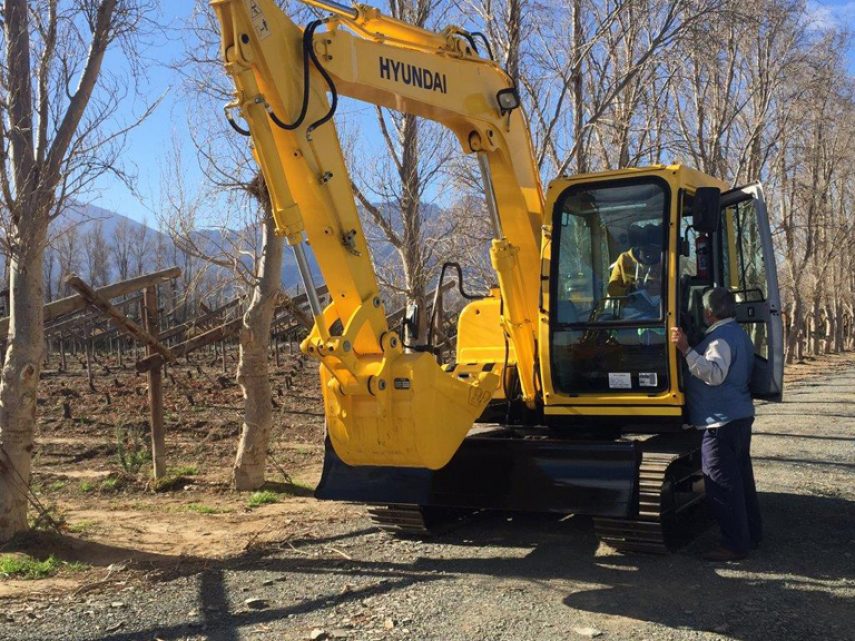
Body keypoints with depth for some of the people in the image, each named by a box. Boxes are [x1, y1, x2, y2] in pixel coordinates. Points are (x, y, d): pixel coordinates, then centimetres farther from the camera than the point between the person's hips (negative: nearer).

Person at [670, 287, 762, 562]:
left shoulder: (721, 337, -18)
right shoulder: (738, 333, 15)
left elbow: (715, 373, -32)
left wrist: (686, 349, -37)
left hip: (721, 422, -11)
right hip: (740, 416, 11)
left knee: (722, 484, -6)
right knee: (741, 477, 18)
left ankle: (735, 545, -2)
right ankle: (751, 533, 27)